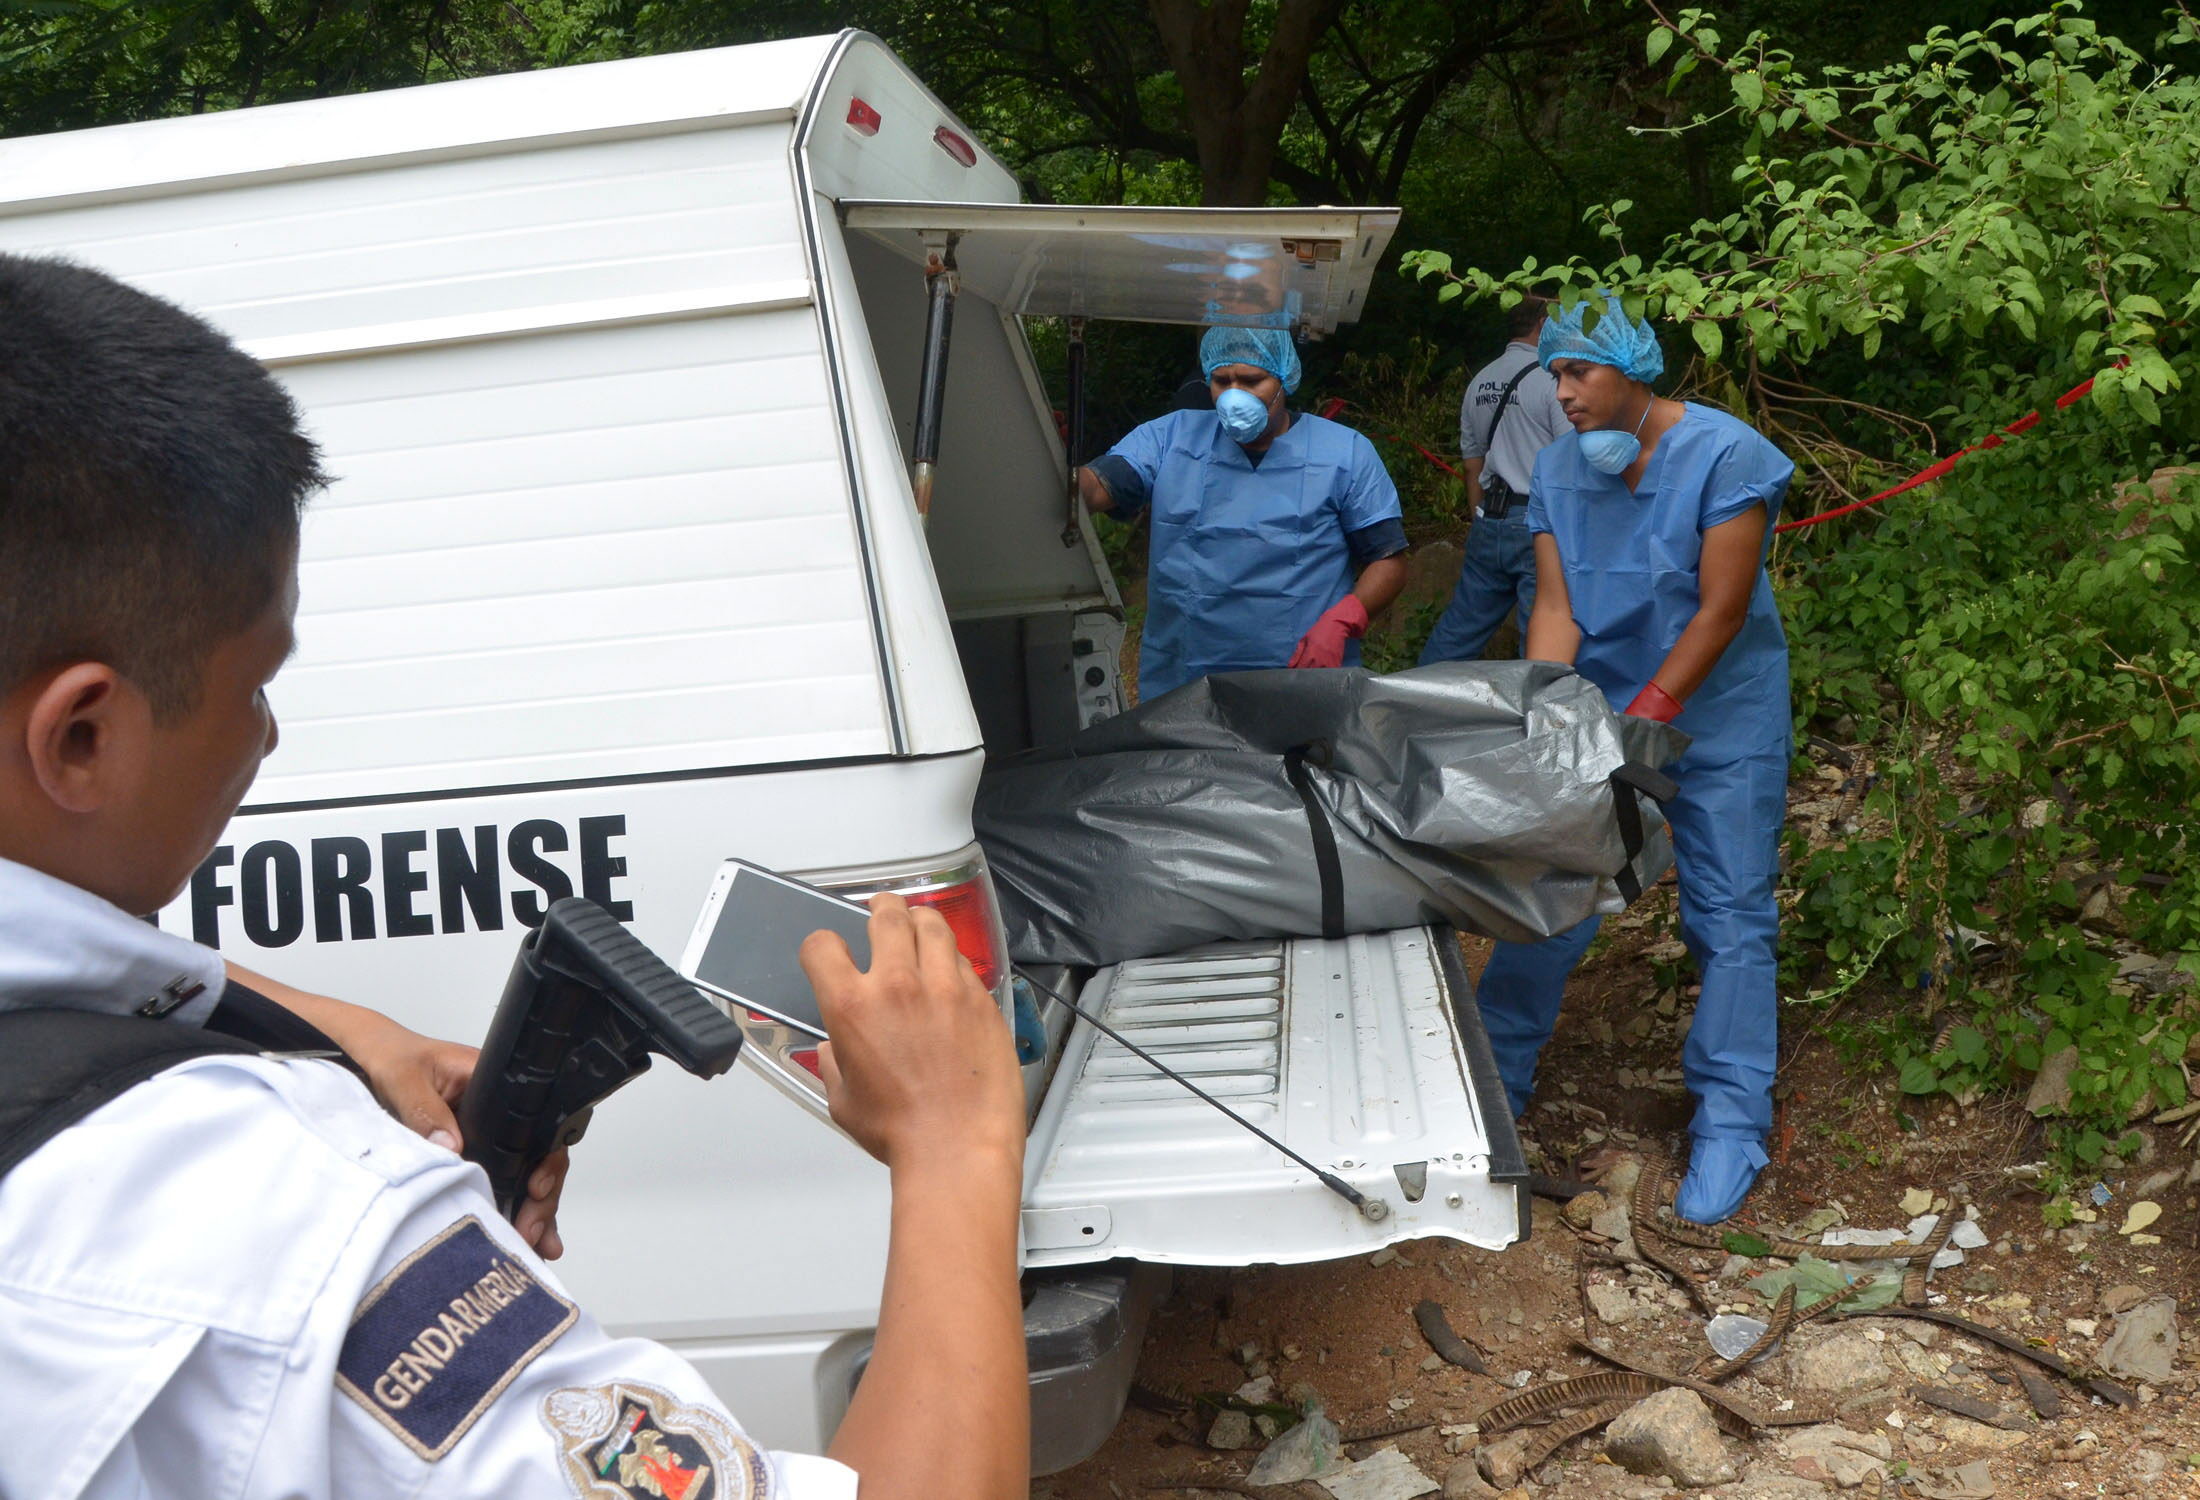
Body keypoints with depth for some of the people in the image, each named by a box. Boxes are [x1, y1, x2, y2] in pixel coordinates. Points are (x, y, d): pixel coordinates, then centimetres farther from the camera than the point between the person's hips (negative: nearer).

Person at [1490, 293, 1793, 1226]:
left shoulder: (1725, 456, -17)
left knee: (1730, 921, -1)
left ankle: (1729, 1129, 8)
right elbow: (1556, 608, -5)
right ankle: (1494, 1082, 21)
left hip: (1718, 720, -4)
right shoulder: (1558, 469, -1)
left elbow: (1720, 612, -19)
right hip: (1602, 711, 4)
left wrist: (1643, 719, -20)